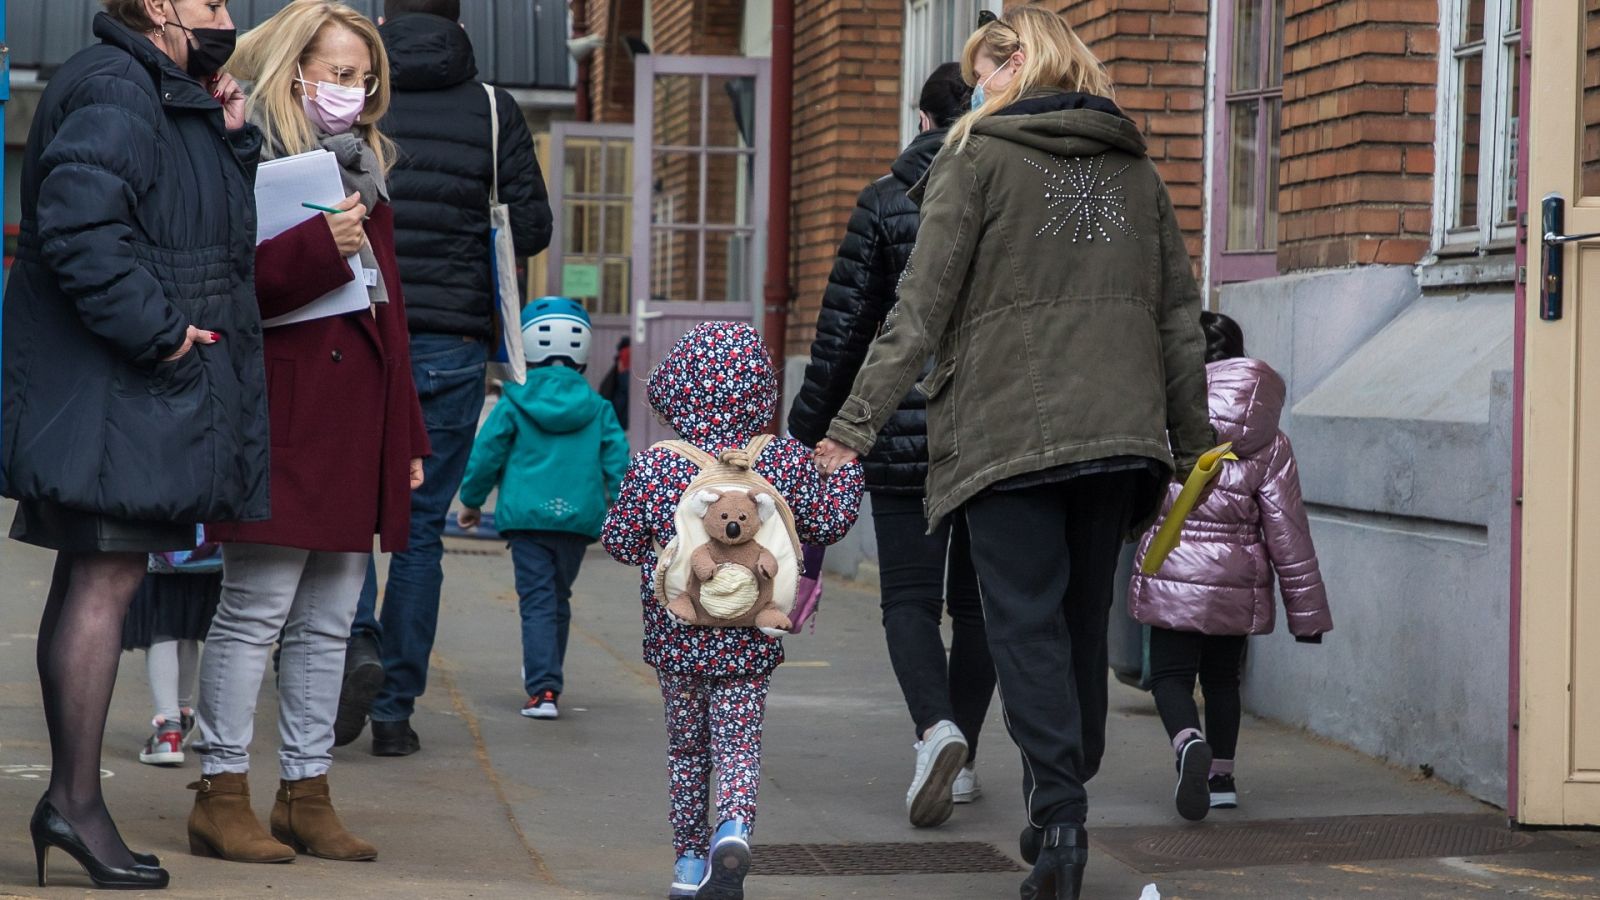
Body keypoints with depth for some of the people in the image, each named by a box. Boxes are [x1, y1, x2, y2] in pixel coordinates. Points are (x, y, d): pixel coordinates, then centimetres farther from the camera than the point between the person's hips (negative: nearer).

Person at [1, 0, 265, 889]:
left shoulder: (168, 98, 20)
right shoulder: (113, 90, -13)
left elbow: (214, 217, 20)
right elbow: (78, 225, -25)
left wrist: (230, 133, 6)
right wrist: (158, 332, -22)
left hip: (133, 384, 11)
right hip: (113, 384, -11)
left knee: (90, 579, 12)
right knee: (106, 579, -9)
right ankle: (77, 802, -6)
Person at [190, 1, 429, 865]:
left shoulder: (363, 168, 21)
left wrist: (407, 431, 19)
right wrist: (319, 246, -26)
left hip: (358, 419, 8)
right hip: (282, 414, -8)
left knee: (330, 621, 10)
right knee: (255, 610, -4)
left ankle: (306, 793, 16)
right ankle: (222, 794, 3)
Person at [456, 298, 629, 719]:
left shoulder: (514, 404, -1)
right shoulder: (597, 408, 6)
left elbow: (486, 453, 0)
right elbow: (617, 460, 3)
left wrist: (472, 500, 14)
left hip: (526, 515, -3)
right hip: (578, 517, 3)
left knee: (537, 601, -4)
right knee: (559, 599, 18)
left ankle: (542, 690, -16)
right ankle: (547, 678, 29)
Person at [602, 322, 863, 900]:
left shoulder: (653, 468, -8)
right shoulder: (784, 463, -8)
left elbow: (619, 541, -1)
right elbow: (827, 524, 3)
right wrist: (846, 469, 18)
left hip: (676, 638, 1)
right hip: (750, 640, 0)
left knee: (686, 748, 16)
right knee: (740, 743, 4)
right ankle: (735, 824, -24)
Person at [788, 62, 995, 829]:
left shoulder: (885, 202, -2)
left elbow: (844, 330, -2)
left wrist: (809, 432, 7)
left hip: (908, 430, -2)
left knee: (909, 598, 2)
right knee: (978, 601, 14)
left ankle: (937, 729, -23)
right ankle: (963, 762, 19)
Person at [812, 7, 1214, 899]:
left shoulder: (977, 160, -1)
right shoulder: (1137, 168, 15)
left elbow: (921, 310, -8)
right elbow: (1182, 317, 15)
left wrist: (855, 425, -6)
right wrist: (1193, 444, 21)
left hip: (1007, 432, -5)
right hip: (1118, 430, 5)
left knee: (1028, 624, -2)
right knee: (1084, 624, 13)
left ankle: (1061, 819, -11)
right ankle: (1062, 817, 20)